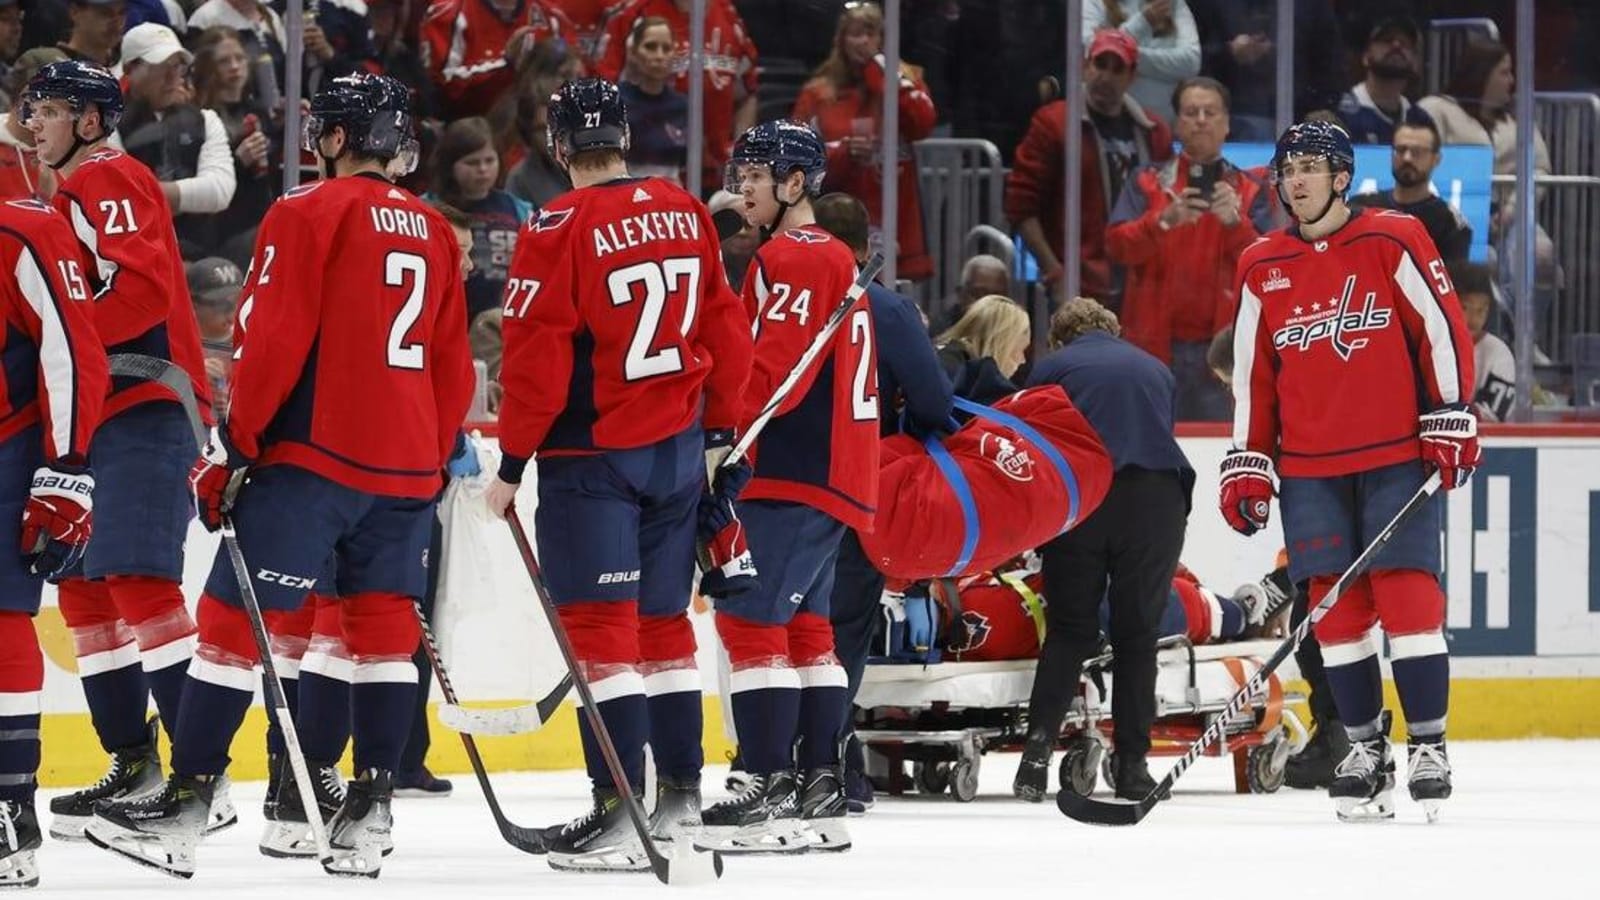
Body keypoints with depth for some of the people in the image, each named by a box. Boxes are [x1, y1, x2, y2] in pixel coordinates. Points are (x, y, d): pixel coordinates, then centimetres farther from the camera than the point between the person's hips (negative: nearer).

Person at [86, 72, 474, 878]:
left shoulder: (309, 215, -7)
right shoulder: (433, 232, 14)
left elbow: (272, 343, -13)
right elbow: (453, 367, 18)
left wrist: (232, 447, -7)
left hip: (313, 455, -7)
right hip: (405, 469, 7)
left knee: (234, 616, -5)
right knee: (383, 627, 10)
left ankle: (184, 805, -8)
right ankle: (369, 813, 5)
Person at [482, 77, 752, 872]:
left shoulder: (560, 230, -14)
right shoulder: (687, 213, 3)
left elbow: (535, 359, -15)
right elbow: (725, 329, 11)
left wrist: (513, 462, -6)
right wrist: (717, 431, 22)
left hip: (592, 456, -6)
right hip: (678, 450, 6)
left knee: (601, 622, -5)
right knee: (661, 619, 16)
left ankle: (620, 810, -11)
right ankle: (681, 796, 22)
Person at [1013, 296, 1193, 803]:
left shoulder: (1052, 369, 16)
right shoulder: (1155, 370, 26)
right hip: (1155, 495, 1)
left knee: (1069, 628, 8)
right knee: (1138, 630, 8)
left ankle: (1039, 746, -5)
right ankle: (1132, 764, 6)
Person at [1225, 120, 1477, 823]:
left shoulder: (1393, 242, -3)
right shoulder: (1262, 269, 8)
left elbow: (1443, 329, -2)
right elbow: (1252, 373, 13)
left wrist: (1451, 423, -6)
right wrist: (1247, 465, 9)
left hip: (1398, 457, -4)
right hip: (1310, 468, 4)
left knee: (1407, 596, -9)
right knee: (1337, 606, 2)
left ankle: (1428, 745, -4)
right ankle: (1365, 747, 10)